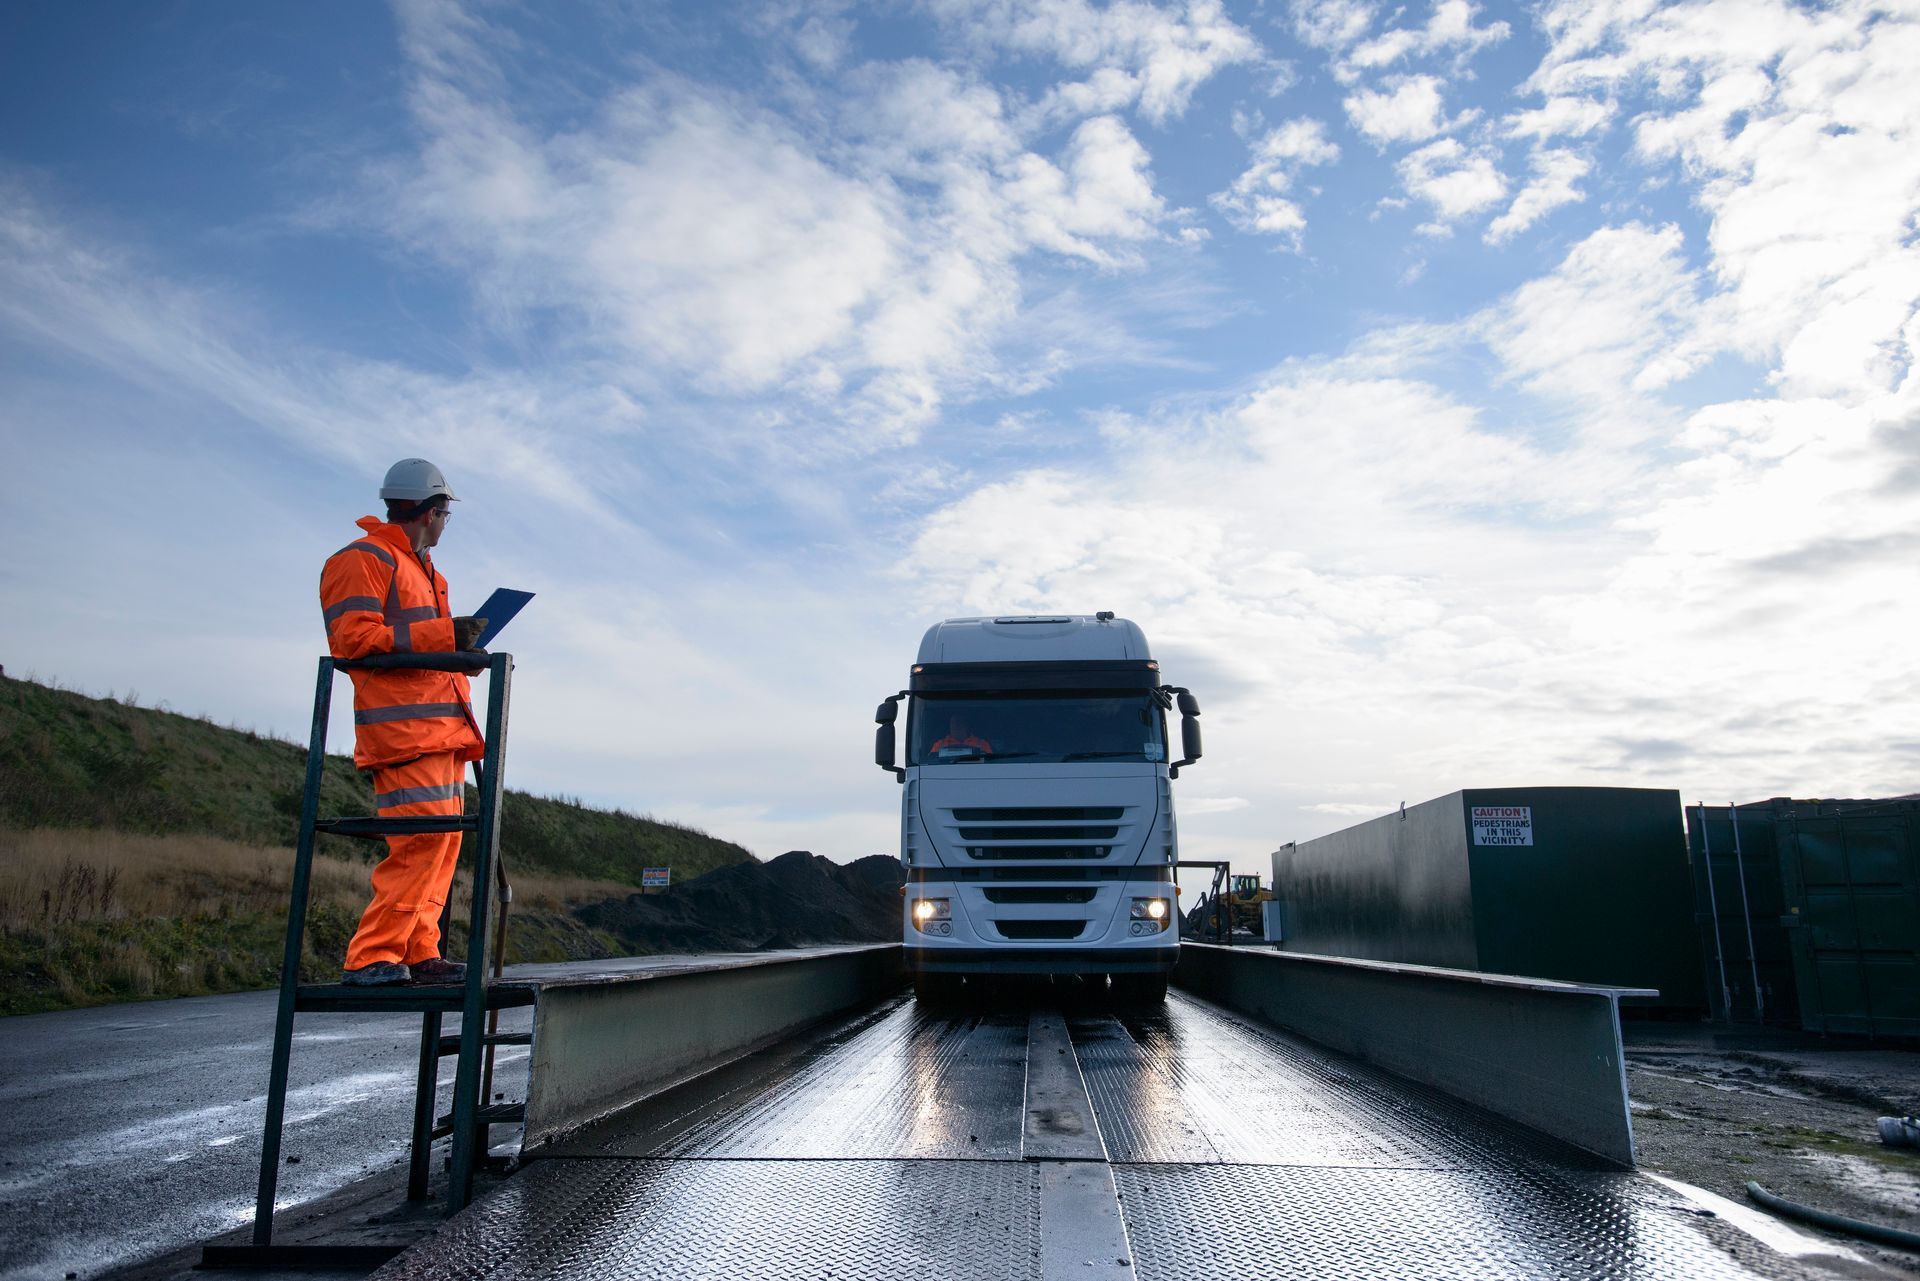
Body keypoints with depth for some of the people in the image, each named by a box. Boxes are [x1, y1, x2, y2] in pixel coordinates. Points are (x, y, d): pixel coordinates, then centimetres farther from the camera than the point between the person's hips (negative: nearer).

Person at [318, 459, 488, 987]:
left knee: (444, 841, 5)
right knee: (423, 839, -16)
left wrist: (461, 648, 14)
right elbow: (352, 640, -13)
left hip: (442, 726, 10)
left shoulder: (419, 567, 27)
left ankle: (419, 954, 9)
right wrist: (442, 634, -16)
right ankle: (371, 957, -12)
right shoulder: (363, 559, -2)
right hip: (404, 725, -10)